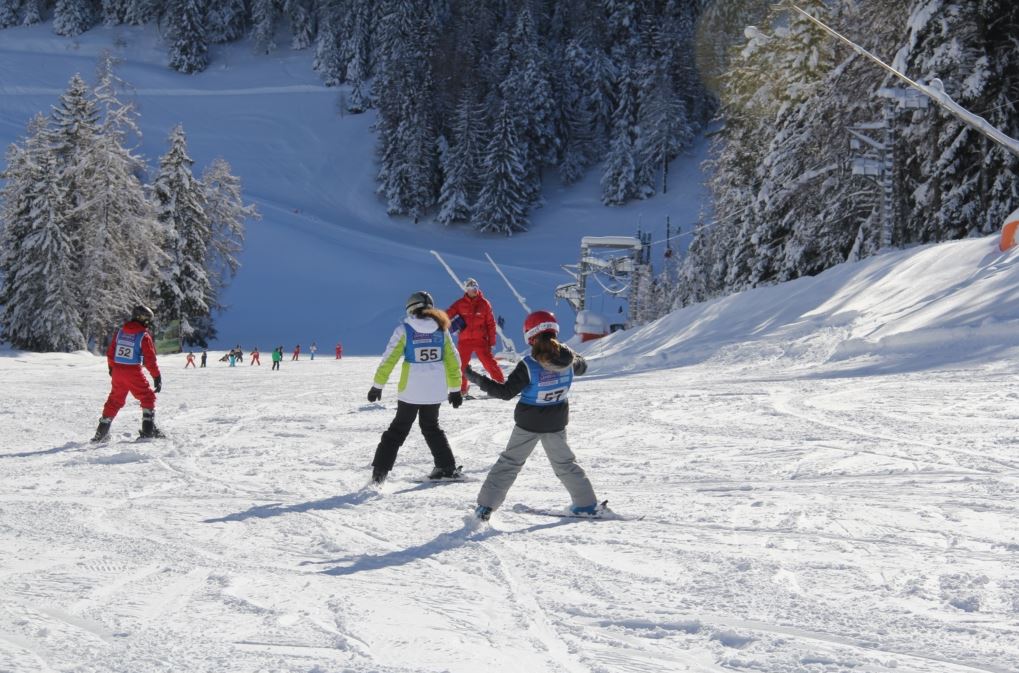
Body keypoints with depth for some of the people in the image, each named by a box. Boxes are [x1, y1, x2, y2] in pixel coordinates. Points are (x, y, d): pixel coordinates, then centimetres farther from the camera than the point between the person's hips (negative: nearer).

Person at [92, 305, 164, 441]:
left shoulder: (120, 332, 8)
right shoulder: (144, 336, -9)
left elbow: (110, 352, 13)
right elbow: (150, 360, -10)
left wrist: (111, 368, 27)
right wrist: (157, 377, -4)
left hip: (117, 372, 5)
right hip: (133, 373, -5)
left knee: (114, 400, 17)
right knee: (148, 397, 9)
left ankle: (101, 432, 17)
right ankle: (148, 429, 1)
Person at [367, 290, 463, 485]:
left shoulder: (404, 329, -7)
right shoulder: (441, 329, 2)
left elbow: (388, 359, -8)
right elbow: (453, 361, 5)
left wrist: (377, 386, 0)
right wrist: (455, 389, 13)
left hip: (411, 390, -3)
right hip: (435, 390, 3)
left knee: (399, 428, 9)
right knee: (431, 427, 23)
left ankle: (380, 470, 4)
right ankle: (447, 467, 20)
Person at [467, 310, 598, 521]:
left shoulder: (528, 366, -24)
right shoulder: (567, 358, -12)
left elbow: (506, 391, -19)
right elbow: (581, 367, 11)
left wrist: (477, 379, -15)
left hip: (528, 424, -3)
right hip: (556, 423, 3)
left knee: (509, 462, 9)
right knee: (564, 462, 22)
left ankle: (485, 506, 7)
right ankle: (586, 504, 23)